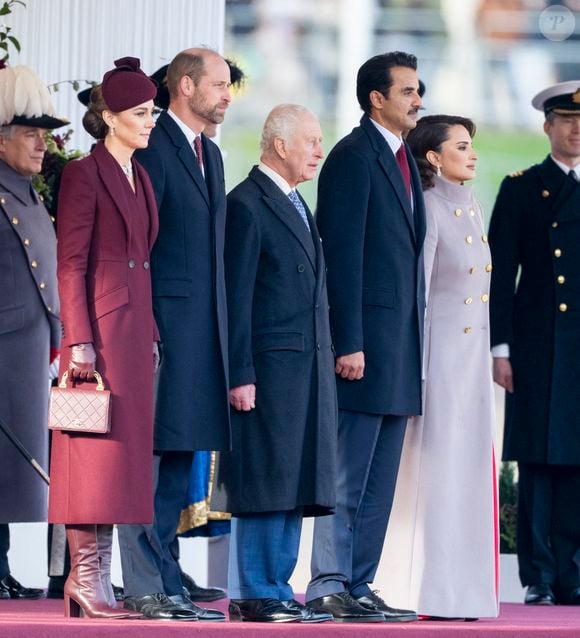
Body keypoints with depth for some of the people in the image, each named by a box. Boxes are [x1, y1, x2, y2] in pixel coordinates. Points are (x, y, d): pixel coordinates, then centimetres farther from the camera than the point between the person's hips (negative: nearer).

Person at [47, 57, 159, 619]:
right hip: (100, 324, -8)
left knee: (123, 454, 7)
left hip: (136, 328, 8)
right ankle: (84, 579, -5)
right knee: (96, 451, -8)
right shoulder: (85, 175, -7)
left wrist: (150, 336, 15)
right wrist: (79, 341, -17)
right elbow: (71, 263, -11)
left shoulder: (140, 178, 17)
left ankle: (97, 581, 9)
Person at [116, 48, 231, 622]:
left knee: (181, 457, 10)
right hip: (164, 320, -9)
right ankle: (145, 588, -6)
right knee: (150, 453, -7)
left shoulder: (209, 154, 19)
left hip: (202, 330, 9)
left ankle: (162, 584, 15)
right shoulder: (154, 147, -9)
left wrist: (220, 330, 17)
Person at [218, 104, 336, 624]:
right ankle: (256, 595, -4)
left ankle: (277, 589, 13)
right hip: (270, 365, -9)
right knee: (266, 483, -7)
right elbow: (237, 298, -12)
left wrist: (325, 361, 17)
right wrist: (240, 375, -16)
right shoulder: (247, 205, -8)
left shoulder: (298, 206, 20)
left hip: (308, 367, 9)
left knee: (295, 484, 8)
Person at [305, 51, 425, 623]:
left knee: (379, 482, 9)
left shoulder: (403, 160, 18)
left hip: (401, 340, 9)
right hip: (367, 337, -9)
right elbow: (342, 254, -14)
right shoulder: (353, 157, -9)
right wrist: (348, 344, -19)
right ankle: (327, 587, -3)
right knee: (348, 475, -7)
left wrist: (413, 341, 14)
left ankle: (358, 586, 13)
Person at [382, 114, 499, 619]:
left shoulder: (471, 208, 14)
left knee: (472, 465, 8)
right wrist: (419, 366, -15)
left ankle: (464, 590, 12)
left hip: (474, 355, 8)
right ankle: (433, 593, -3)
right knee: (438, 465, -6)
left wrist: (492, 356, 17)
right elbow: (417, 290, -13)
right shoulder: (429, 208, -10)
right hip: (442, 352, -8)